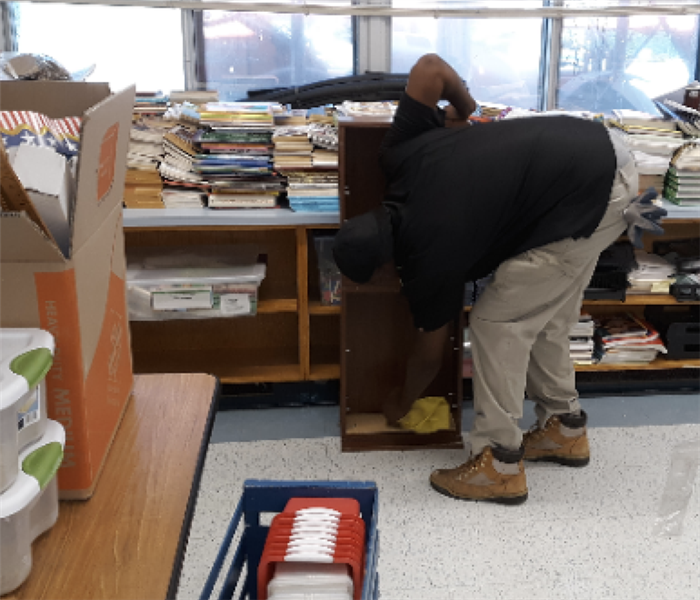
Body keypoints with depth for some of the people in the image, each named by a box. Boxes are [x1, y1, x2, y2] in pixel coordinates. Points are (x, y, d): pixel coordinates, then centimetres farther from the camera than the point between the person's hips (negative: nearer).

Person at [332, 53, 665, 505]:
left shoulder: (432, 252, -13)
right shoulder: (398, 158, 0)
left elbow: (430, 355, 3)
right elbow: (430, 66, 1)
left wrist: (400, 406, 21)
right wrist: (465, 110, 18)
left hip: (592, 200, -10)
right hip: (601, 151, 10)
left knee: (498, 323, -2)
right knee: (544, 316, 18)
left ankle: (500, 465, 6)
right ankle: (565, 428, 33)